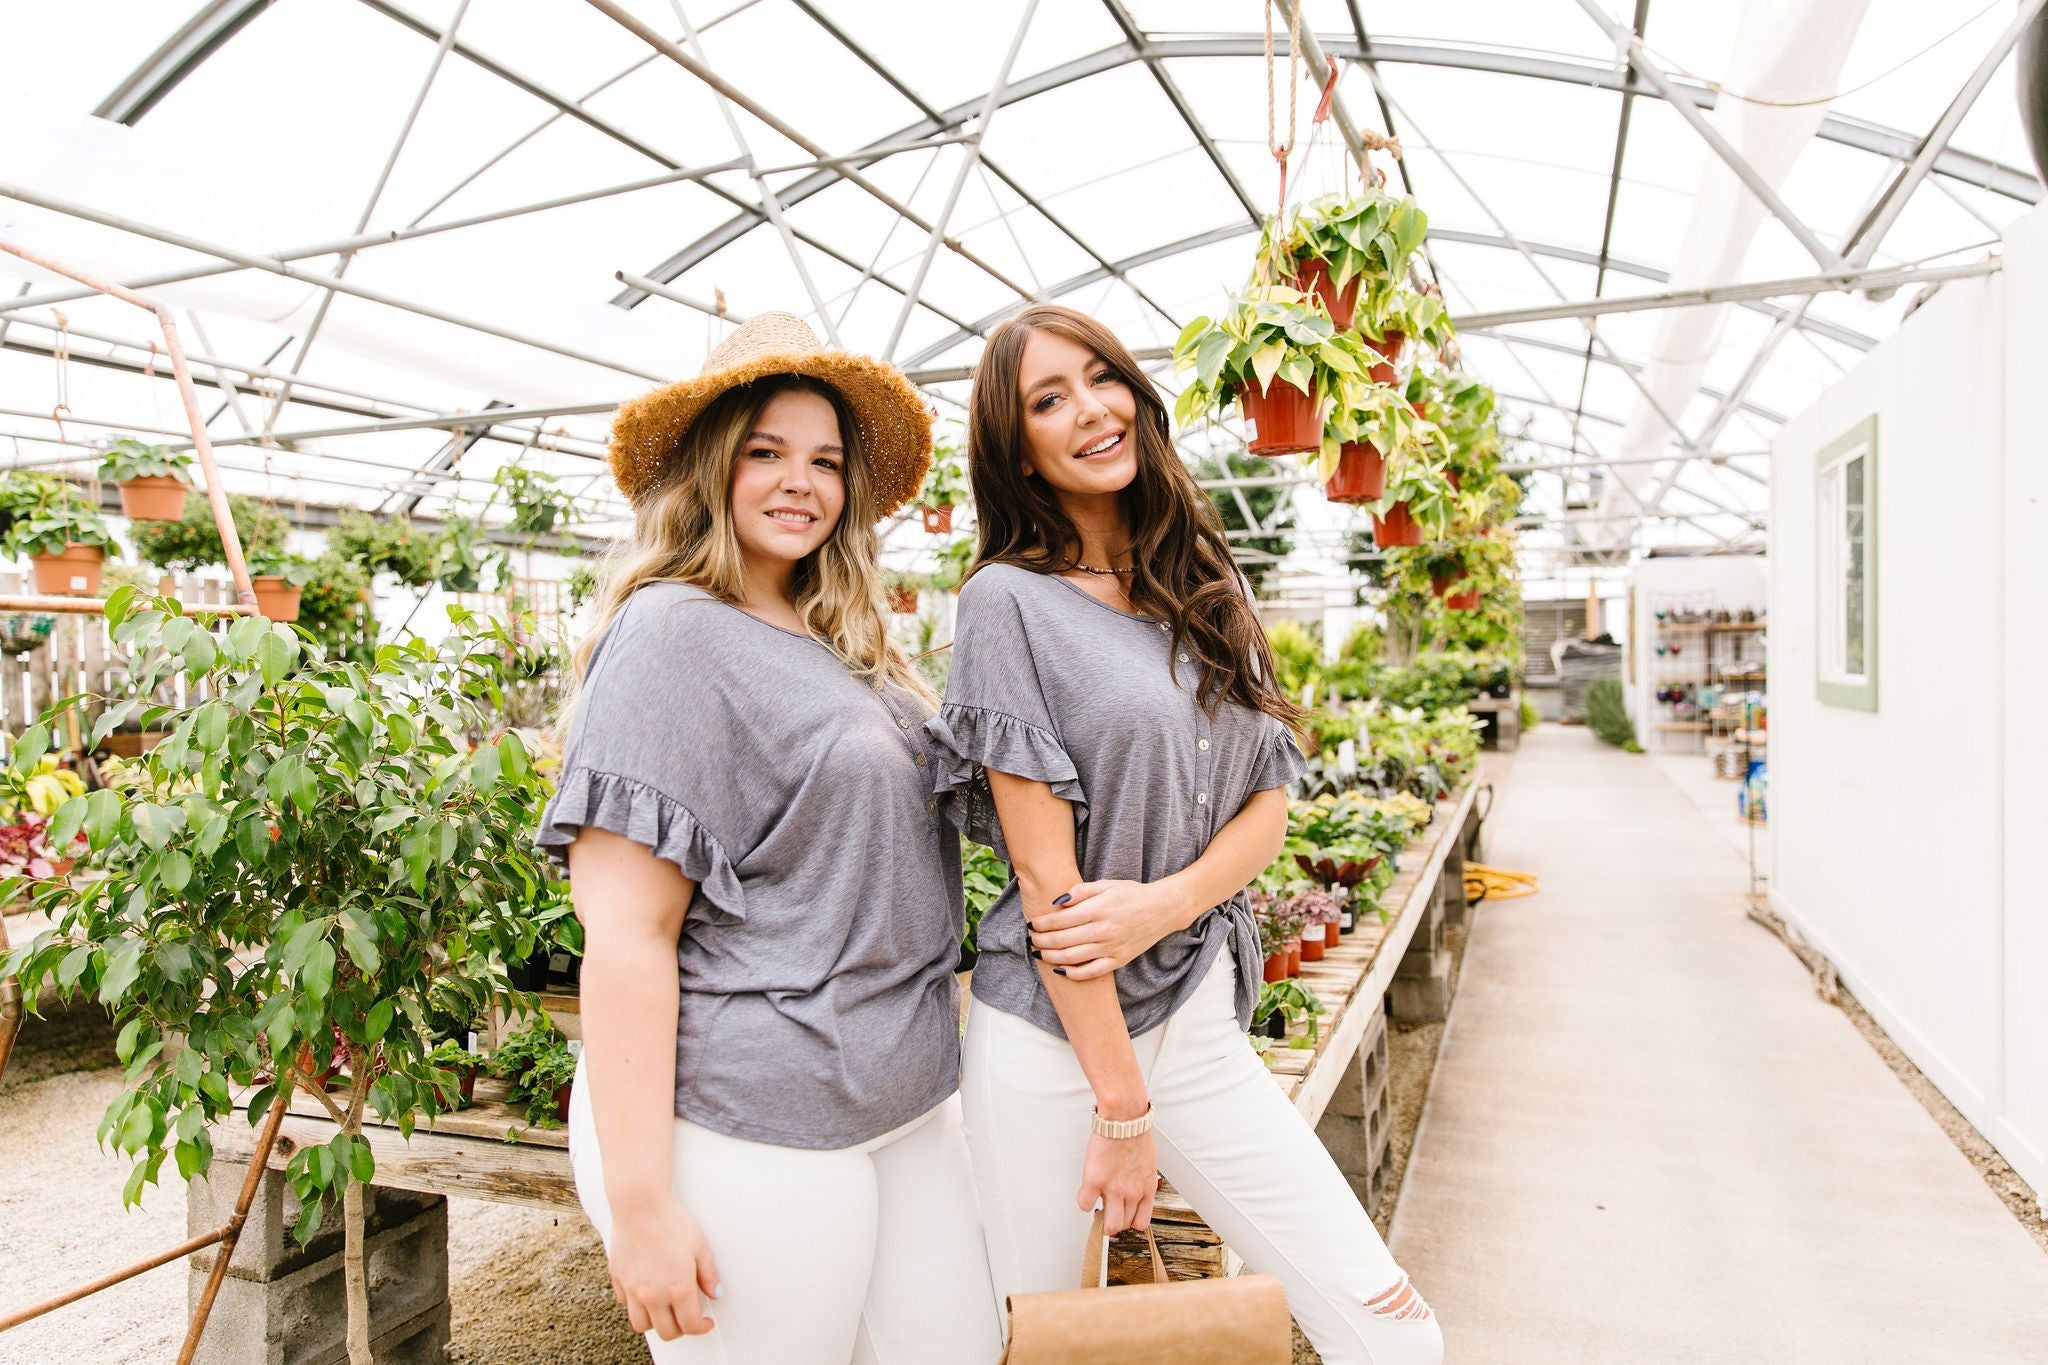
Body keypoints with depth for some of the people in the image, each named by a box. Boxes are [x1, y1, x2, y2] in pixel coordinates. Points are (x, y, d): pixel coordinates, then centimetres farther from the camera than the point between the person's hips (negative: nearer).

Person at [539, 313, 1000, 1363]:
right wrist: (639, 1201, -18)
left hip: (908, 1108, 8)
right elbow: (627, 934, -17)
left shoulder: (848, 647, 12)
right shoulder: (673, 632, -13)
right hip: (751, 1142, -7)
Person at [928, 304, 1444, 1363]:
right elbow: (1047, 876, -13)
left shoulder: (1208, 589, 9)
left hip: (1202, 1027, 5)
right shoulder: (1008, 600, -8)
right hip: (1051, 1034, -4)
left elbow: (1266, 810, 7)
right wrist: (1121, 1107, -11)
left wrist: (1162, 904, -14)